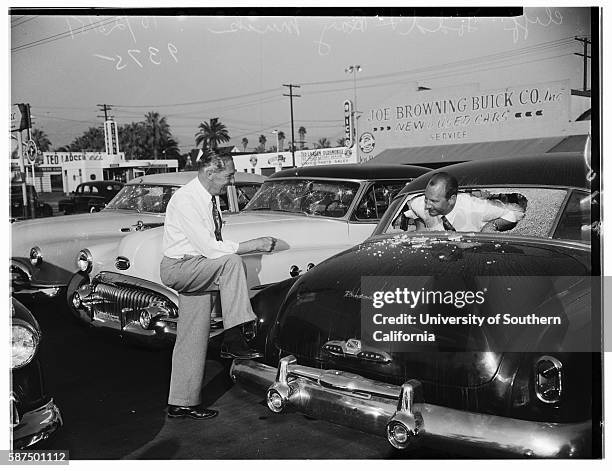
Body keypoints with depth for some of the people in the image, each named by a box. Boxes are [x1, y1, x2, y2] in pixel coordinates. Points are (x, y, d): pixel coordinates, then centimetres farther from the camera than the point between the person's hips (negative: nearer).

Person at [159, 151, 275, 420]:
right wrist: (255, 245, -24)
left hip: (196, 271, 9)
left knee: (192, 340, 10)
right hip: (178, 268, -9)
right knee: (231, 261, -29)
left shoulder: (207, 199, 6)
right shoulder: (186, 201, -22)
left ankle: (181, 403, 20)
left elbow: (213, 244, 12)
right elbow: (209, 248, -27)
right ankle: (233, 340, -24)